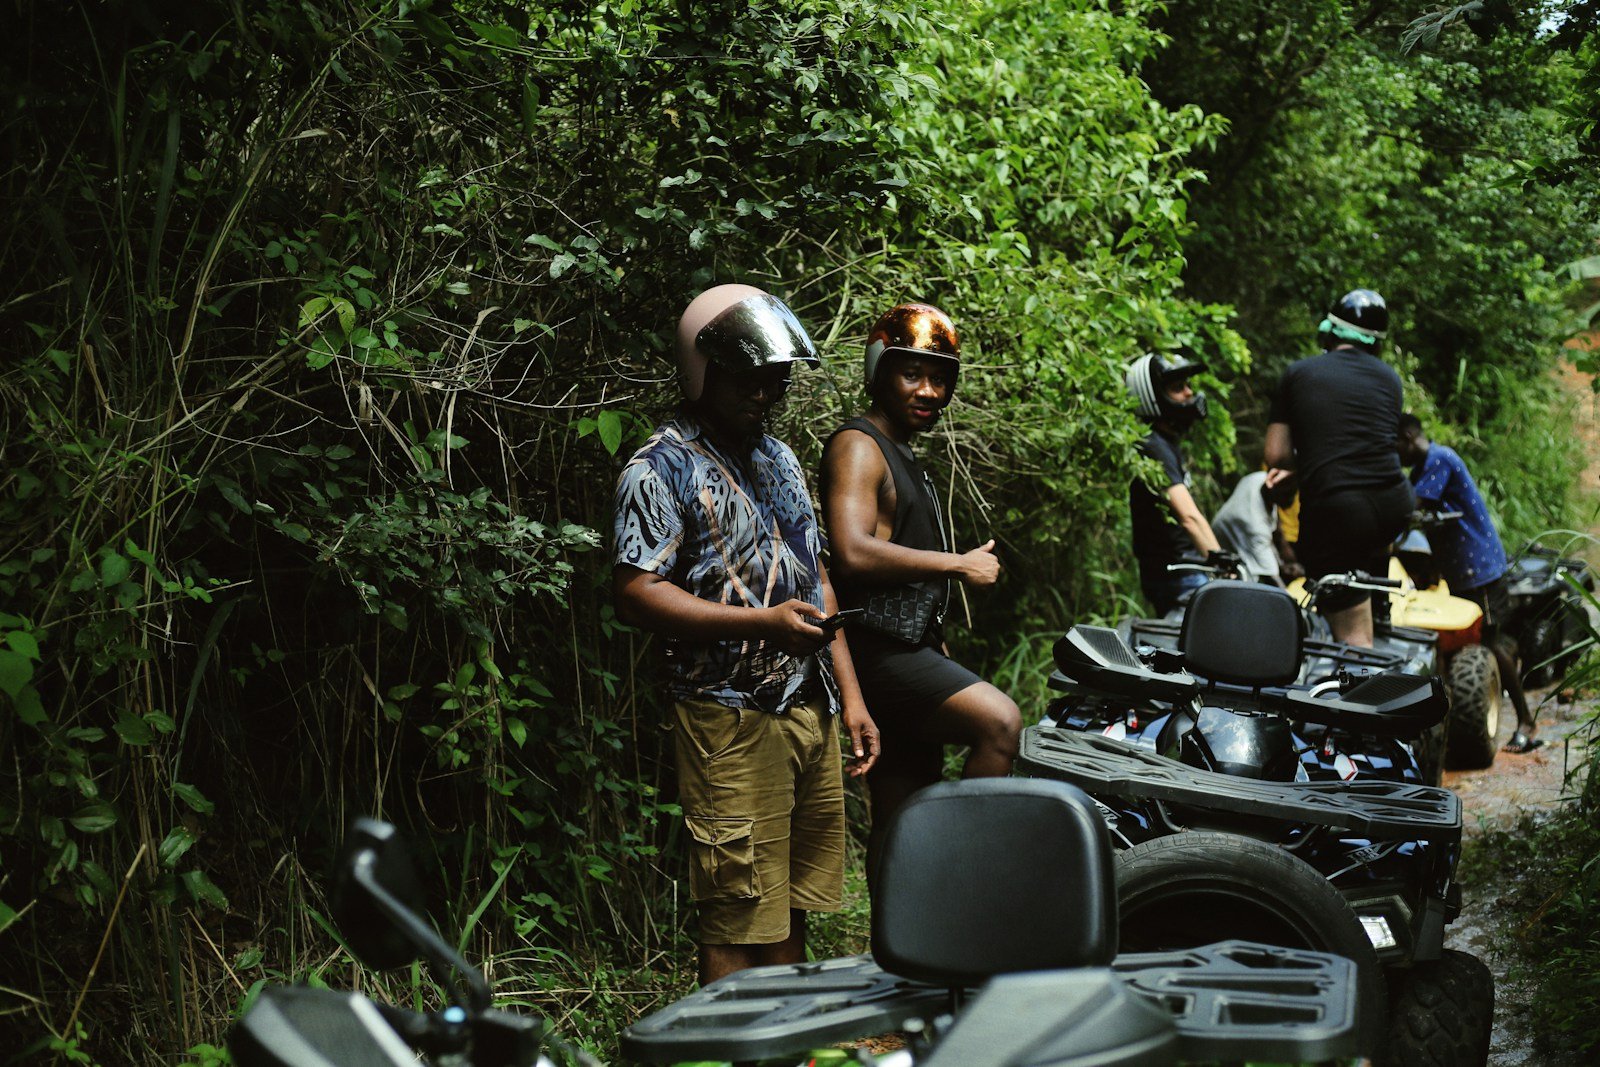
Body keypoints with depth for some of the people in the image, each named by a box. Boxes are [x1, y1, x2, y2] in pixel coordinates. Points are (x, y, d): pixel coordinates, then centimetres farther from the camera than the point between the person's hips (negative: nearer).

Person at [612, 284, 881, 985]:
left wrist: (850, 697, 16)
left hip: (811, 710, 8)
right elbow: (634, 592, -16)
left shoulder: (779, 460, 19)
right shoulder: (662, 468, -7)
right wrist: (764, 622, -21)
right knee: (740, 920, -6)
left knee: (793, 908, 13)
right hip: (730, 717, -8)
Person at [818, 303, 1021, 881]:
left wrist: (938, 648, 24)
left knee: (902, 821, 11)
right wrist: (959, 564, -17)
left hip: (908, 649, 10)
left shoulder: (902, 454, 23)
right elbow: (853, 552, -24)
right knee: (998, 720, -26)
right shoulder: (858, 446, -9)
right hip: (878, 651, -10)